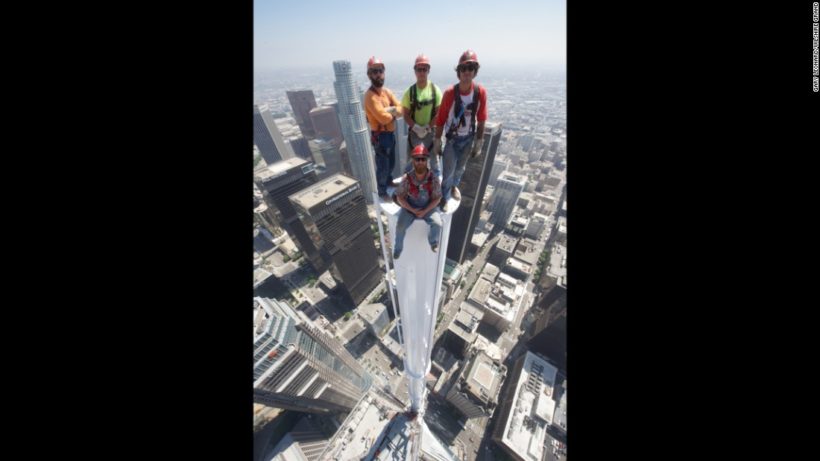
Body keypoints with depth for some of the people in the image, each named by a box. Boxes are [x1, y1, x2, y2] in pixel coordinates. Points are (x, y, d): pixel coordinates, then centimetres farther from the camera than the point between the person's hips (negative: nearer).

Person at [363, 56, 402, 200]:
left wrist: (390, 110, -21)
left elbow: (401, 110, -1)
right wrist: (393, 112, -9)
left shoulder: (387, 91, 8)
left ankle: (389, 181, 47)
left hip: (391, 133, 9)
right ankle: (382, 191, 21)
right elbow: (384, 118, -29)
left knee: (391, 162, 23)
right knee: (383, 166, 3)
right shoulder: (370, 95, -19)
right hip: (380, 136, -8)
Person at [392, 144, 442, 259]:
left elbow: (437, 198, -8)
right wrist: (412, 210, -17)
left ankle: (433, 241, 13)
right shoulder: (407, 178, -15)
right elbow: (400, 197, -8)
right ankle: (398, 248, 10)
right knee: (400, 226, -21)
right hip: (409, 207, 0)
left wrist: (425, 211, -18)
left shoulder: (433, 178, -14)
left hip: (428, 208, 1)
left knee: (437, 224, -22)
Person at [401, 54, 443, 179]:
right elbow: (406, 115, -5)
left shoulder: (435, 90, -5)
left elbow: (438, 113, -4)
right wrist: (417, 128, -19)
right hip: (414, 131, 0)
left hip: (430, 131, 0)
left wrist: (427, 127, -16)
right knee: (411, 159, 9)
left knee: (433, 158, 11)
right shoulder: (409, 91, -6)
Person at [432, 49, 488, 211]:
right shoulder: (449, 93, -16)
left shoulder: (481, 92, -10)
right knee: (448, 171, 1)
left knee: (460, 167, 21)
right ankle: (445, 197, 24)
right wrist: (437, 142, -9)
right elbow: (440, 119, -11)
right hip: (452, 138, -3)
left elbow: (481, 120, -3)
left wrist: (479, 143, -1)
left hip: (469, 138, 3)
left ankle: (455, 186, 50)